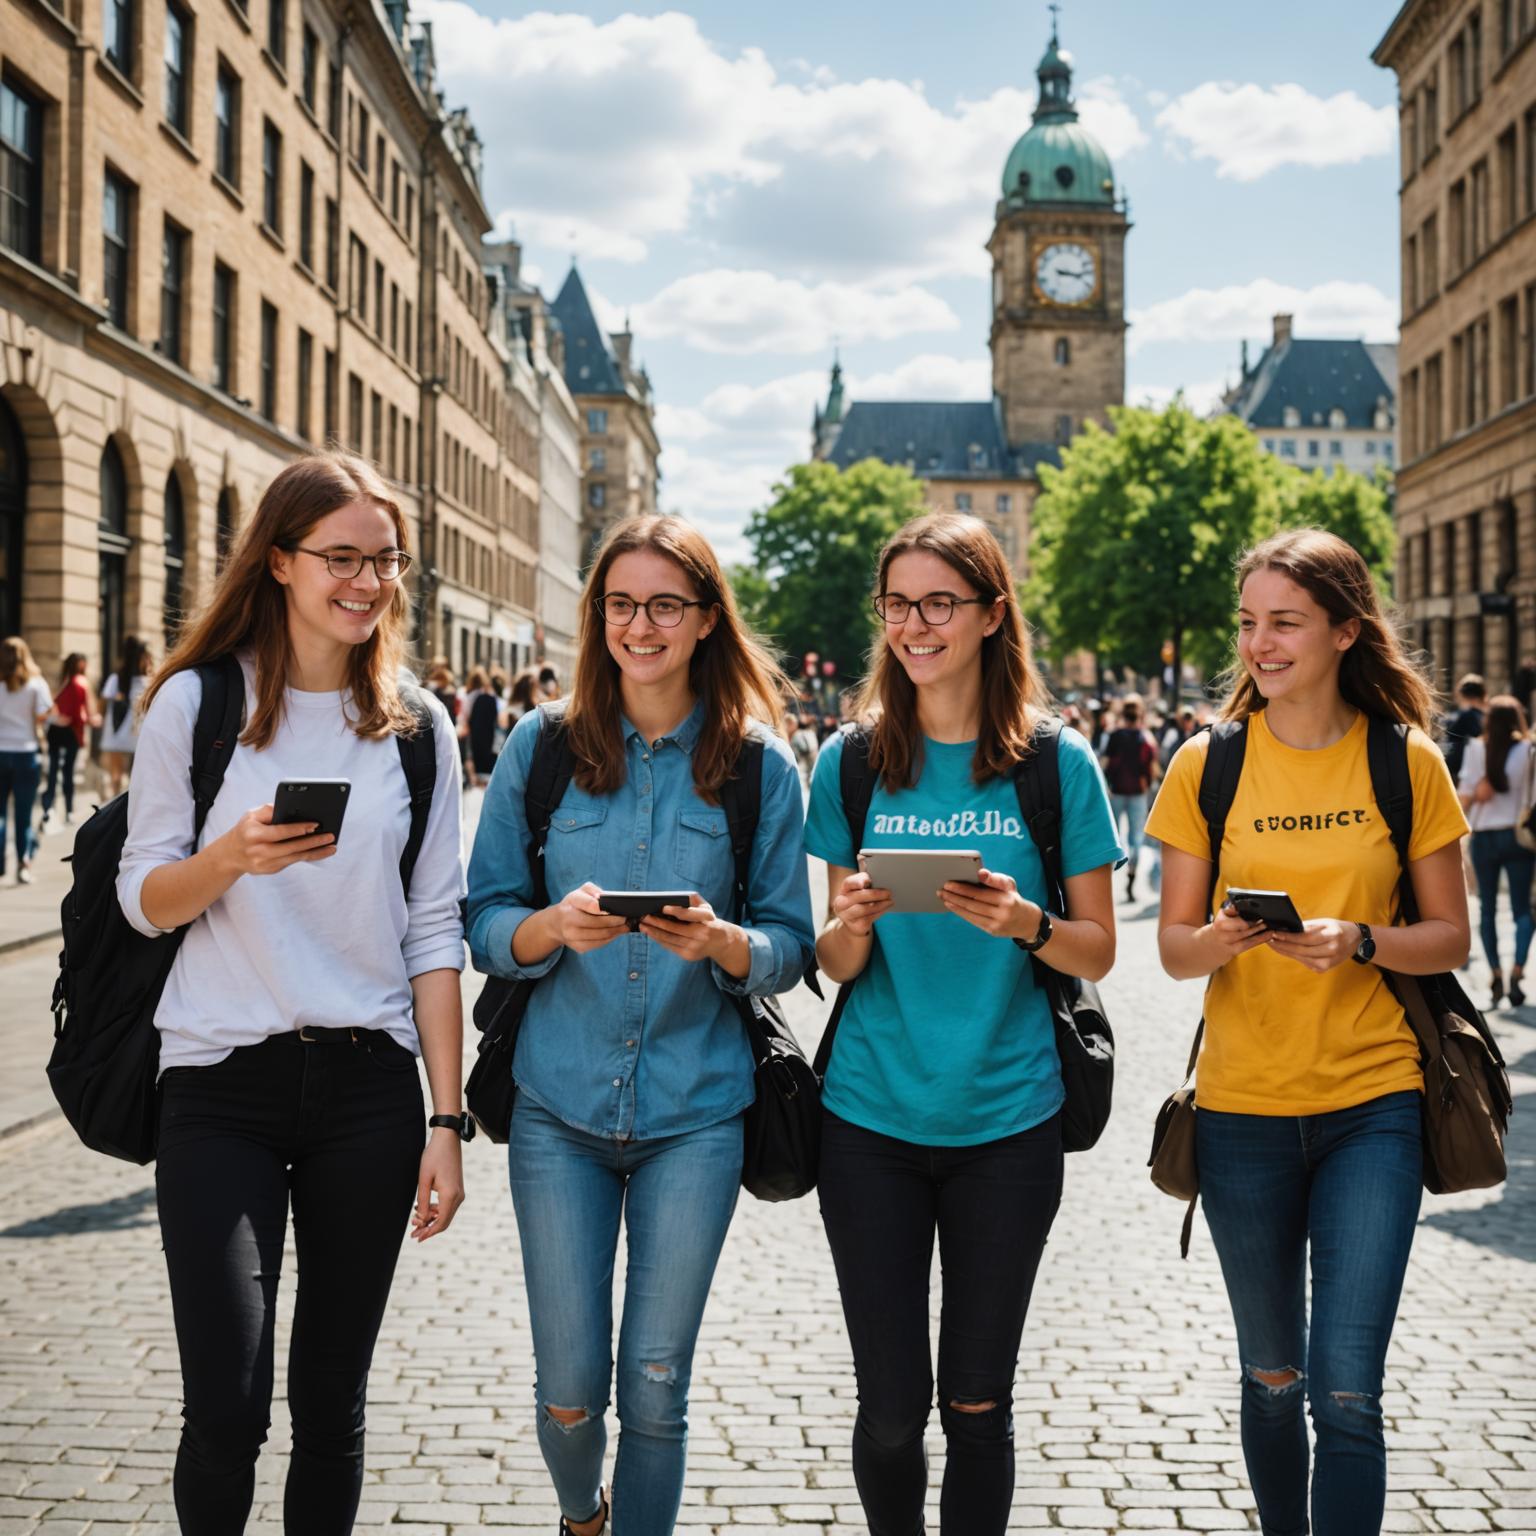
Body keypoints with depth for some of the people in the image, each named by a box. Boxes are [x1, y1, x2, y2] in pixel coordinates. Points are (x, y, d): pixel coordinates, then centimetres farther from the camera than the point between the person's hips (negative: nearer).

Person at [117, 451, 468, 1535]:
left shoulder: (417, 729, 7)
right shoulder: (196, 702, 0)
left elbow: (434, 934, 6)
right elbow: (144, 900, 2)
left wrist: (447, 1120, 2)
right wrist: (235, 856, -19)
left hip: (370, 1088, 2)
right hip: (222, 1087, -2)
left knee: (334, 1404, 9)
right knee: (227, 1411, -8)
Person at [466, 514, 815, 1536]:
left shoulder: (759, 765, 0)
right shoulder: (542, 748, 2)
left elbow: (792, 948, 2)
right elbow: (485, 924, 3)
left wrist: (721, 942, -19)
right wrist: (555, 926, -18)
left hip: (695, 1113, -1)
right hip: (560, 1105, 1)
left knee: (656, 1390, 4)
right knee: (569, 1389, 7)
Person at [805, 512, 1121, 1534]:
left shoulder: (1057, 763, -1)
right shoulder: (852, 762, 3)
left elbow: (1099, 951, 2)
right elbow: (837, 965, 7)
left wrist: (1025, 923, -18)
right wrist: (853, 923, -16)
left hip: (1007, 1121, -1)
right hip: (871, 1117, 1)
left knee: (977, 1402, 10)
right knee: (891, 1406, 6)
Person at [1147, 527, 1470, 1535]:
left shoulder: (1407, 762, -1)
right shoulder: (1209, 763, 0)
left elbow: (1450, 938, 2)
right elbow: (1173, 946, 2)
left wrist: (1360, 943, -17)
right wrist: (1215, 941, -20)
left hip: (1371, 1101, -1)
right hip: (1243, 1106, 2)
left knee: (1347, 1393, -8)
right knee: (1272, 1377, 15)